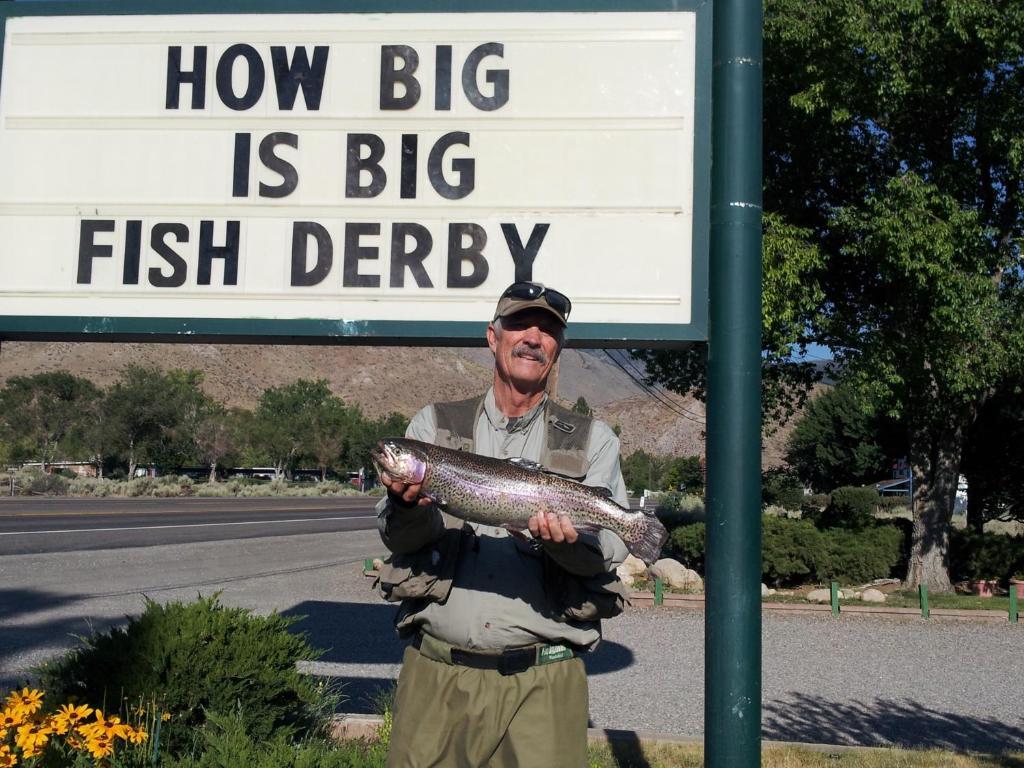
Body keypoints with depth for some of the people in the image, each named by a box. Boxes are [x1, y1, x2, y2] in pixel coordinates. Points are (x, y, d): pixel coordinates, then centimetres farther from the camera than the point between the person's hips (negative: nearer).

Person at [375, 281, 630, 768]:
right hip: (436, 671, 1)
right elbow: (397, 537, 1)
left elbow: (610, 548, -3)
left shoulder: (593, 440, 8)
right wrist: (408, 506, -22)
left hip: (543, 680, 0)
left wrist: (568, 539, -25)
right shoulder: (434, 425, 10)